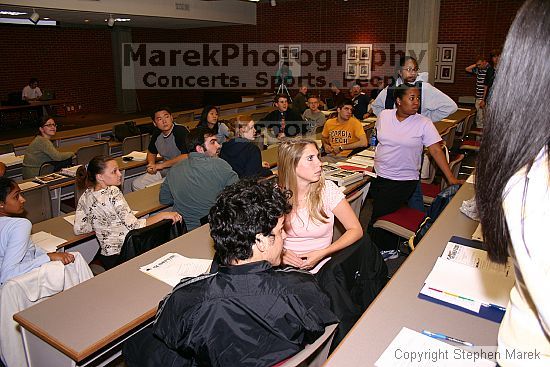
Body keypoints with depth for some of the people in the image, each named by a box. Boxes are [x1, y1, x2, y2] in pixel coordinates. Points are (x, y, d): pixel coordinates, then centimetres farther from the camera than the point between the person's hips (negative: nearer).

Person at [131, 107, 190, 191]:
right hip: (164, 171, 8)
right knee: (136, 184, 4)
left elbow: (186, 156, -29)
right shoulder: (157, 135, 6)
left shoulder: (181, 131, -17)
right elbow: (151, 153, 26)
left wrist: (161, 165, -21)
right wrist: (151, 165, 2)